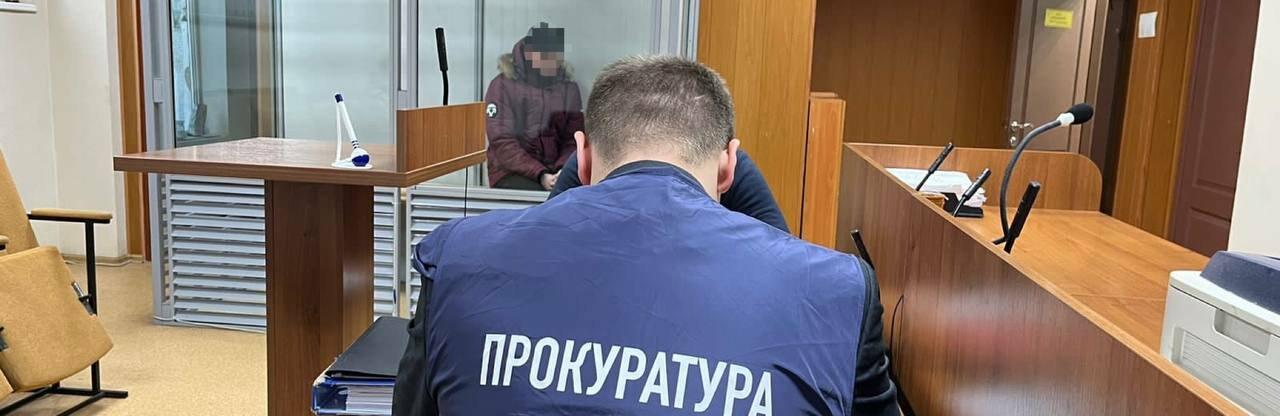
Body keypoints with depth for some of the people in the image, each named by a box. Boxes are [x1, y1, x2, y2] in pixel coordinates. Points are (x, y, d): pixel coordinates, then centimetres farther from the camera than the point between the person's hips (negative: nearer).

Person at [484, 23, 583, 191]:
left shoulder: (569, 88, 10)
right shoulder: (503, 85, -1)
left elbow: (573, 139, 6)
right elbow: (502, 143, -8)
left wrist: (563, 169, -15)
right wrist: (540, 175, -19)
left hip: (556, 173, 4)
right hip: (512, 173, -3)